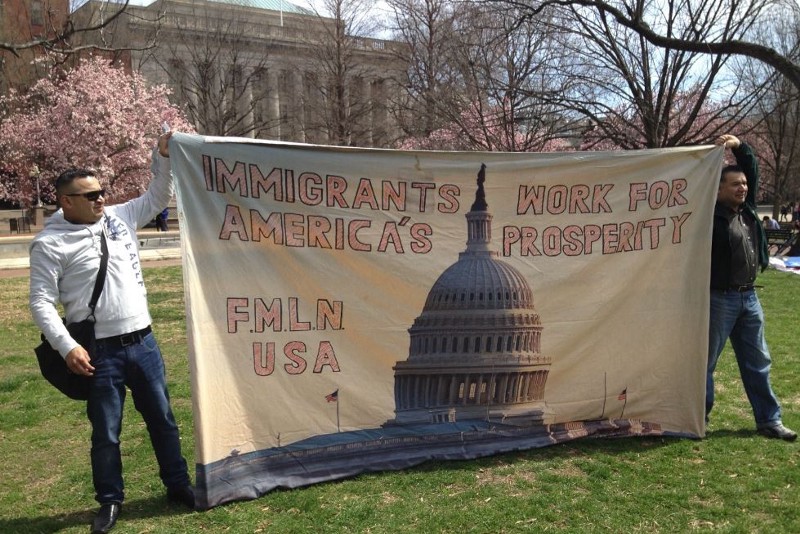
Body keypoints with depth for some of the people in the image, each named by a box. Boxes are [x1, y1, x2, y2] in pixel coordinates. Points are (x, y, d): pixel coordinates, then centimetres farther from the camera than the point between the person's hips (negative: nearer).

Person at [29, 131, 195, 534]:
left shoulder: (119, 218, 6)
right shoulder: (51, 243, -9)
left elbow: (159, 196, 16)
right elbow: (41, 301, -10)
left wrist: (164, 156, 2)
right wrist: (66, 346, -19)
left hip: (143, 342, 5)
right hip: (99, 352, -5)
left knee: (162, 418, 15)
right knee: (106, 433, 9)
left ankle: (178, 486, 31)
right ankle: (110, 501, 29)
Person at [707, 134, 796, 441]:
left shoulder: (747, 208, 9)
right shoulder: (711, 216, -12)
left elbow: (752, 169, 14)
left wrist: (739, 146, 1)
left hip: (749, 296, 8)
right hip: (719, 298, -8)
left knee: (757, 362, 13)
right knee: (705, 361, 3)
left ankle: (768, 421, 22)